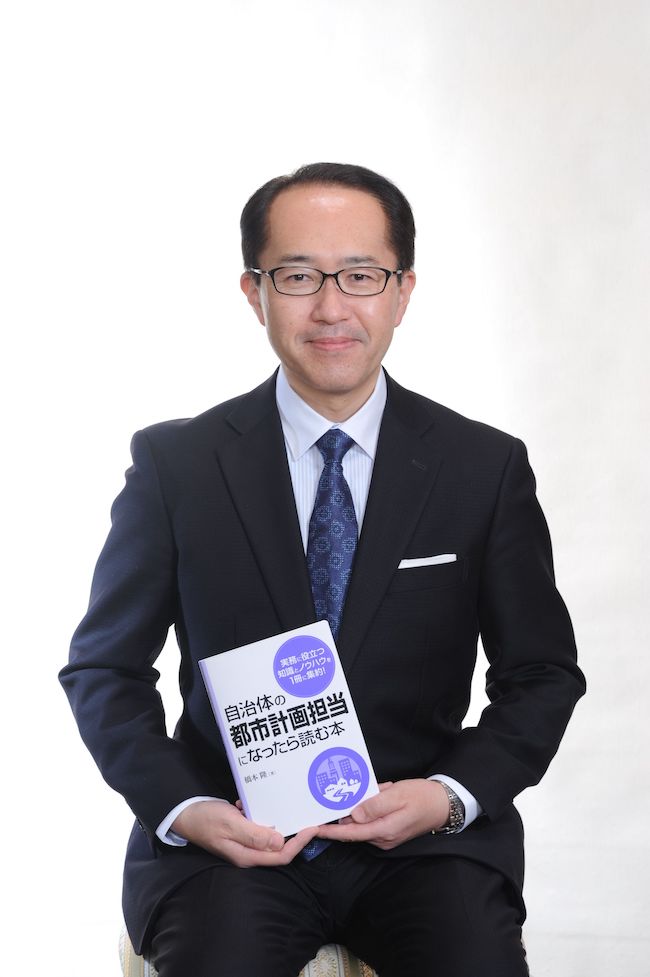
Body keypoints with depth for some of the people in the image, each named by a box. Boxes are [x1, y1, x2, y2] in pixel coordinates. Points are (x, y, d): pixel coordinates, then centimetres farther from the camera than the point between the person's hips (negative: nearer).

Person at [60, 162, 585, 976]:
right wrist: (183, 809, -12)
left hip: (422, 838, 1)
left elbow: (543, 674, 8)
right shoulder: (176, 462, 1)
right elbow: (102, 669, 6)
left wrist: (451, 795, -10)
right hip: (229, 834, -1)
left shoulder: (486, 467, 3)